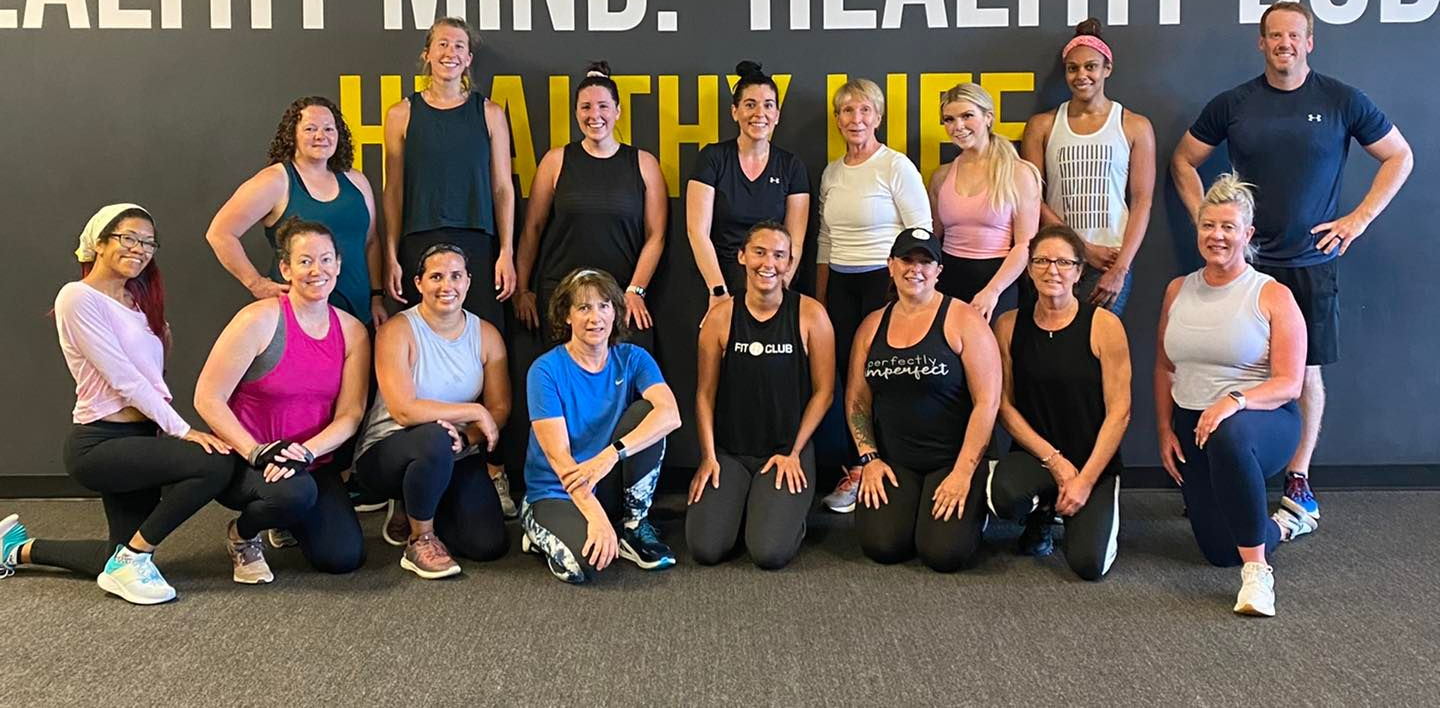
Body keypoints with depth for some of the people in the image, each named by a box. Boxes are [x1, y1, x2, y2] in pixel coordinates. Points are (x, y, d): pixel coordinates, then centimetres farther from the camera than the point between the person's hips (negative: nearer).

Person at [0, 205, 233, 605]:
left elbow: (148, 377, 9)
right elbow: (123, 378, -16)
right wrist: (182, 430, -19)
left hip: (138, 437, 9)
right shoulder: (79, 298, -10)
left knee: (123, 562, 12)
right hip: (99, 444, -9)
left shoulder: (138, 300, 17)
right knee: (213, 466, -27)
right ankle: (133, 558, -9)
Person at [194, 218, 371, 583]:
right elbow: (207, 399, -14)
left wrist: (307, 452, -21)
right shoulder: (260, 320, -12)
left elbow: (350, 414, -3)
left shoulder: (352, 332, 2)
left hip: (312, 462, 5)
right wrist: (256, 452, -25)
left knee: (344, 557, -12)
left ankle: (290, 524, 24)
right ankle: (242, 535, 0)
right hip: (243, 459, -5)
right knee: (295, 492, -37)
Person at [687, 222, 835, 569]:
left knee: (770, 553, -19)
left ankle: (790, 512, 16)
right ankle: (739, 504, 18)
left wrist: (794, 453, -5)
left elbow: (824, 391, -1)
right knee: (706, 549, -14)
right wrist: (708, 456, -4)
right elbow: (705, 393, 3)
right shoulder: (721, 316, -2)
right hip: (729, 451, 2)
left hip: (788, 452, -1)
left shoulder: (810, 314, -5)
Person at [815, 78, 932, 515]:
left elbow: (921, 233, -6)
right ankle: (855, 471, 12)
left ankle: (862, 474, 3)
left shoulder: (896, 167, -5)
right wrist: (820, 297, 17)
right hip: (841, 284, 6)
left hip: (885, 281, -6)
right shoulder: (831, 173, 13)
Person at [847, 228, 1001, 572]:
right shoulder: (872, 325, 8)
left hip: (952, 462, -3)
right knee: (881, 544, -18)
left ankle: (972, 510, 15)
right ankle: (908, 506, 17)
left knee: (944, 552, -19)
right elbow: (857, 400, 12)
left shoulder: (963, 321, -8)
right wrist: (870, 458, -1)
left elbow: (987, 402, -12)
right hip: (893, 463, 3)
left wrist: (963, 473, -15)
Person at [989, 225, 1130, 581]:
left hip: (1094, 460, -1)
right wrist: (1055, 461, -10)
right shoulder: (1009, 325, 0)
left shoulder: (1104, 325, -7)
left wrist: (1086, 480, -14)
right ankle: (1041, 514, 7)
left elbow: (1119, 412, -8)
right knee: (1004, 496, -33)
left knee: (1088, 563, -20)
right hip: (1033, 454, 2)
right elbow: (1004, 405, 0)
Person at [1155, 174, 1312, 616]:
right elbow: (1164, 368, 14)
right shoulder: (1178, 290, 6)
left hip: (1263, 421, -5)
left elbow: (1289, 384, -13)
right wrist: (1165, 432, 6)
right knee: (1219, 553, 3)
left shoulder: (1273, 296, -8)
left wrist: (1235, 401, -31)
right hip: (1191, 431, 5)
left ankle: (1257, 570, -32)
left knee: (1229, 435, -44)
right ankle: (1283, 525, 39)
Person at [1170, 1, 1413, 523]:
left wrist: (1360, 218, 0)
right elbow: (1183, 161, 12)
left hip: (1313, 262, 0)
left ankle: (1298, 479, 13)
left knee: (1307, 369, 3)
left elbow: (1399, 156, 9)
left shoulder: (1342, 102, 0)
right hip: (1245, 260, 0)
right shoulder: (1232, 104, 2)